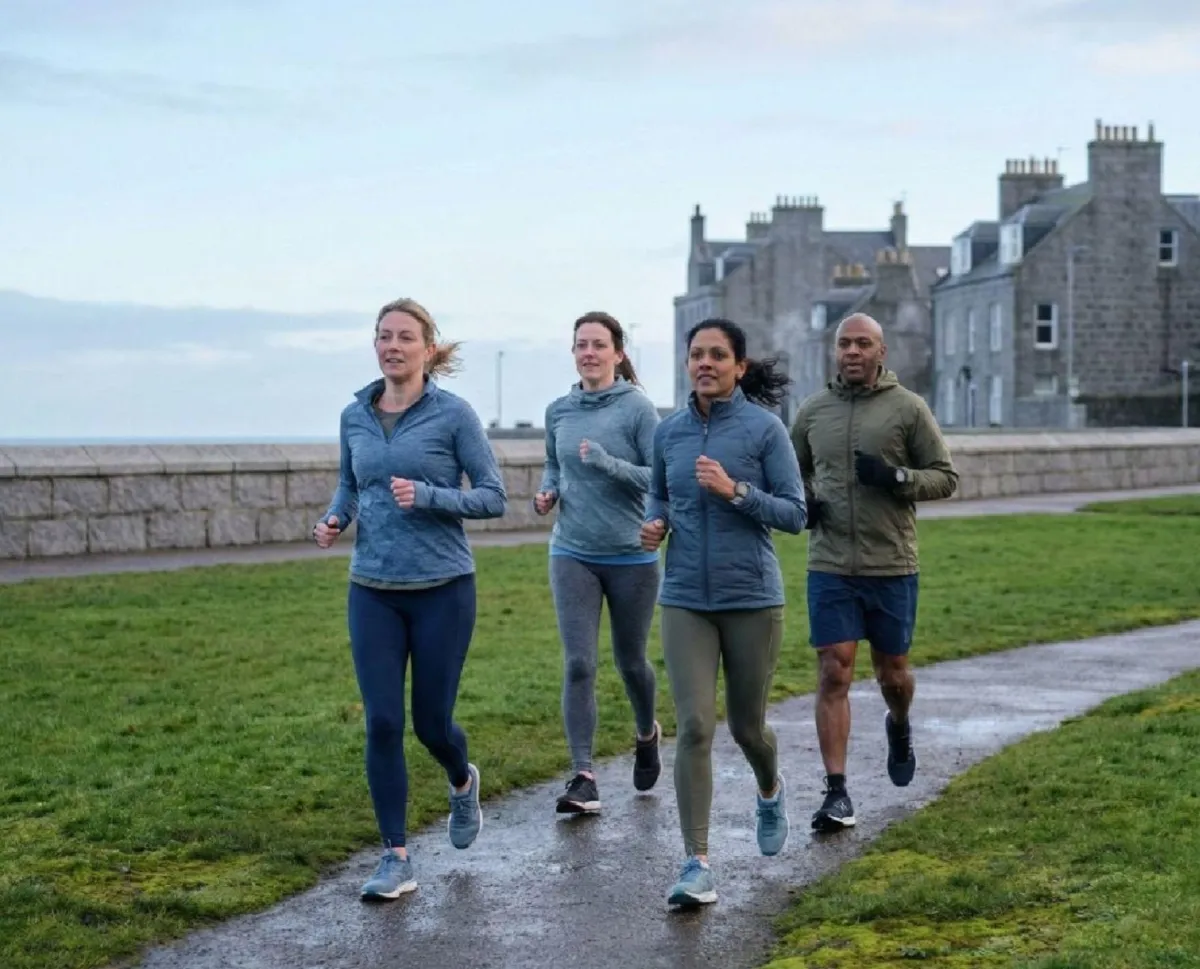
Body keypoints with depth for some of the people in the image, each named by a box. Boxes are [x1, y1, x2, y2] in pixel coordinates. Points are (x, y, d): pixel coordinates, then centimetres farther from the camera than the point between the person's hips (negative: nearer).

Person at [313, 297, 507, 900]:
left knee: (431, 721, 6)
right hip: (373, 591, 3)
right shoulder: (355, 416, 6)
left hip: (442, 589, -3)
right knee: (382, 723, -3)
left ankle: (463, 782, 41)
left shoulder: (453, 414, -7)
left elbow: (493, 497, -6)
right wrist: (334, 519, -1)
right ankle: (396, 860, 6)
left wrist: (427, 496, -21)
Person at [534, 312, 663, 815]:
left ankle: (646, 734, 44)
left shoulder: (637, 407, -8)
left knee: (631, 662, 14)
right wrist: (546, 493, 0)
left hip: (631, 556, -2)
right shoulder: (559, 411, 5)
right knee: (578, 665, -8)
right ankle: (583, 778, -7)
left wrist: (610, 464, -26)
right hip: (572, 555, 2)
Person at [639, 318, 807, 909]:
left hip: (752, 599, -2)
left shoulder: (764, 427, -6)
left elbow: (794, 514, -7)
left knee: (746, 727, 12)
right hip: (686, 600, 2)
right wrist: (655, 524, -1)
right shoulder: (668, 431, 4)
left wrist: (734, 490, -20)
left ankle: (770, 792, 47)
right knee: (694, 728, -9)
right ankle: (697, 865, -7)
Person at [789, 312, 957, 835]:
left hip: (892, 566, -1)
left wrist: (897, 477, -17)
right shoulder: (812, 410, 6)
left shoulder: (908, 408, -1)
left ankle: (899, 728, 47)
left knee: (892, 671, 13)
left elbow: (946, 477, 1)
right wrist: (801, 500, -2)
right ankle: (836, 792, -2)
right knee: (833, 674, -6)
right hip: (830, 567, 1)